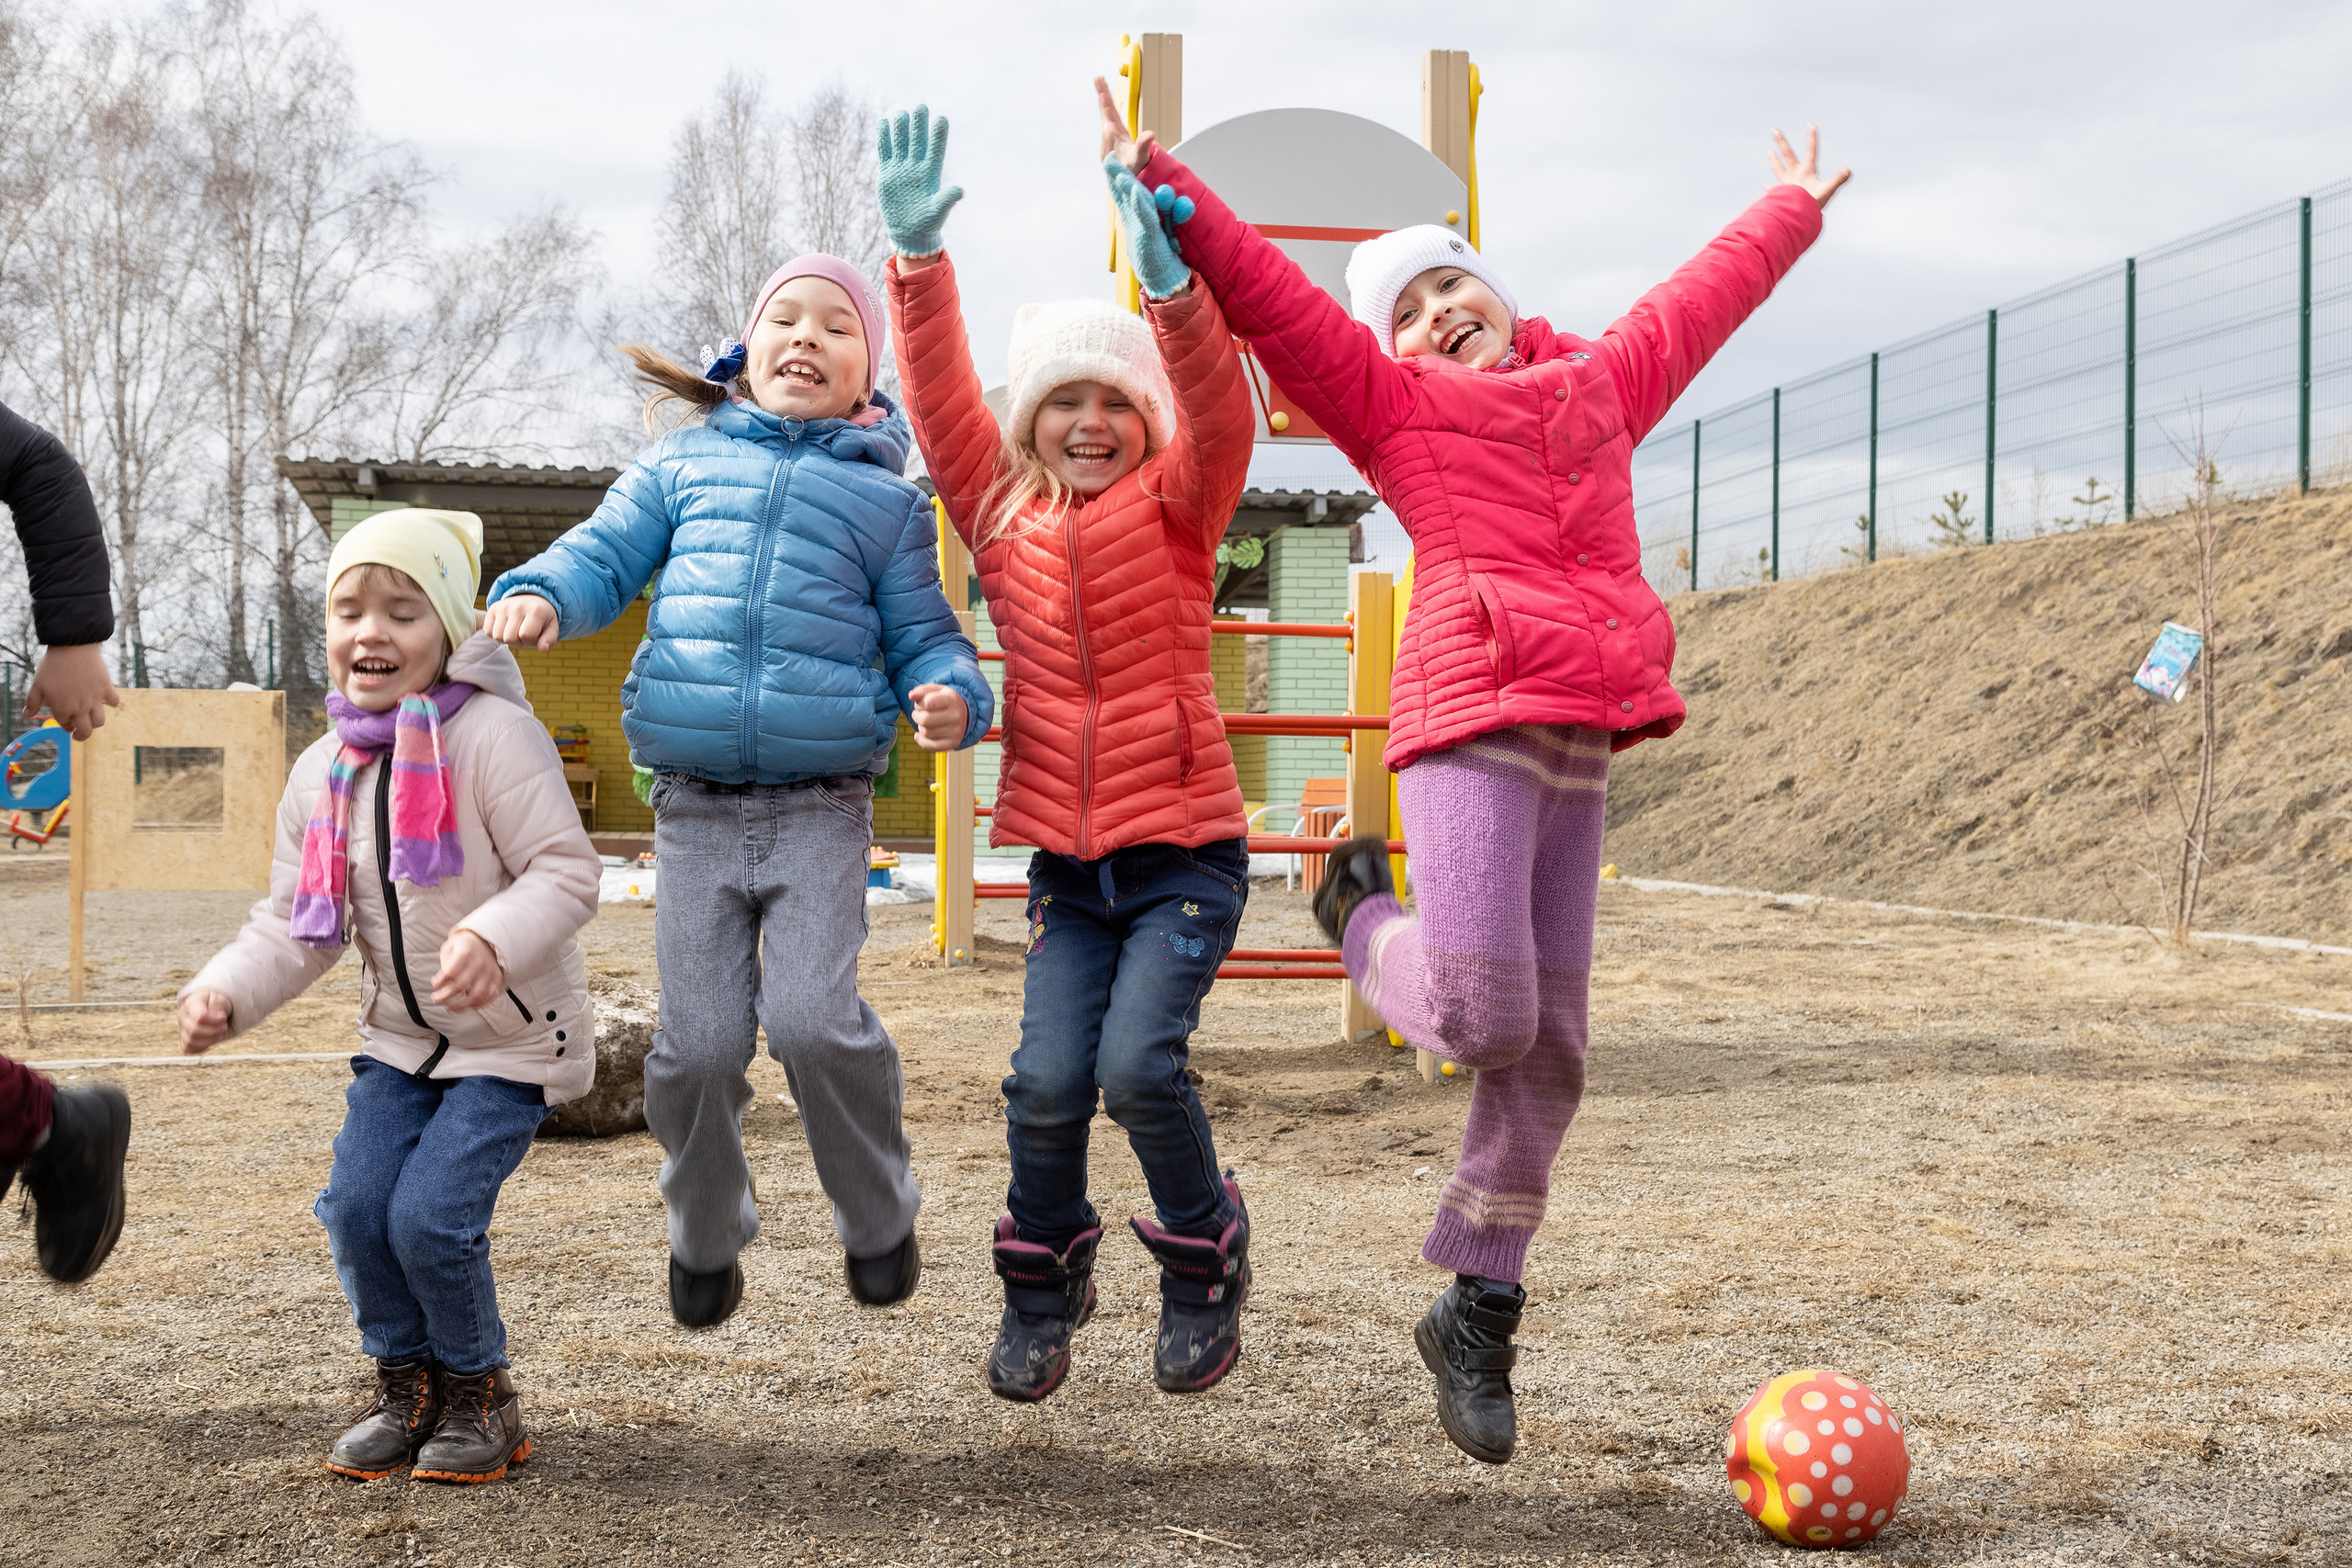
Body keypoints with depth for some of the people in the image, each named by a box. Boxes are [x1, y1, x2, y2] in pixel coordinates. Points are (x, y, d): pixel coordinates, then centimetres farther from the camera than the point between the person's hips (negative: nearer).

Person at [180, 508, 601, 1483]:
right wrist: (226, 995, -12)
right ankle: (406, 1387, 18)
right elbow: (295, 926, 6)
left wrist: (494, 938, -40)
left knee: (431, 1214, -15)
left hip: (512, 1038, -6)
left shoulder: (494, 735, -18)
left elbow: (566, 872, -21)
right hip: (401, 1037, 6)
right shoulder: (321, 775, 3)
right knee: (356, 1204, -6)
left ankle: (480, 1393, 11)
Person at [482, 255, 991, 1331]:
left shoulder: (884, 497, 10)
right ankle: (704, 1236, 26)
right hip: (696, 806, 2)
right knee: (700, 1044, 0)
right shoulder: (684, 461, 13)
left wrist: (953, 696, -13)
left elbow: (923, 633, 10)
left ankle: (877, 1220, 10)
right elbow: (606, 554, 10)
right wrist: (542, 593, -13)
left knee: (811, 1018, -16)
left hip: (822, 807, -1)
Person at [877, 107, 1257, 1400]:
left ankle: (1205, 1261, 12)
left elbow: (1219, 415, -19)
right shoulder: (1000, 514, 8)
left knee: (1139, 1064, -16)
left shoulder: (1175, 508, -1)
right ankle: (1043, 1284, 20)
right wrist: (918, 254, -13)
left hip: (1185, 848, -3)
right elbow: (940, 401, -1)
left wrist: (1170, 285, -36)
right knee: (1047, 1079, -7)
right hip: (1064, 856, 3)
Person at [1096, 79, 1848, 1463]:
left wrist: (1791, 211, 52)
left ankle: (1478, 1313, 17)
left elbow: (1701, 302, 39)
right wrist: (1162, 189, -6)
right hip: (1474, 725, -5)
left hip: (1580, 750, 5)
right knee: (1479, 1017, -19)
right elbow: (1266, 293, 2)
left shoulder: (1602, 385, 24)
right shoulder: (1392, 402, 9)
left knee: (1548, 1051, 5)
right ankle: (1361, 914, 15)